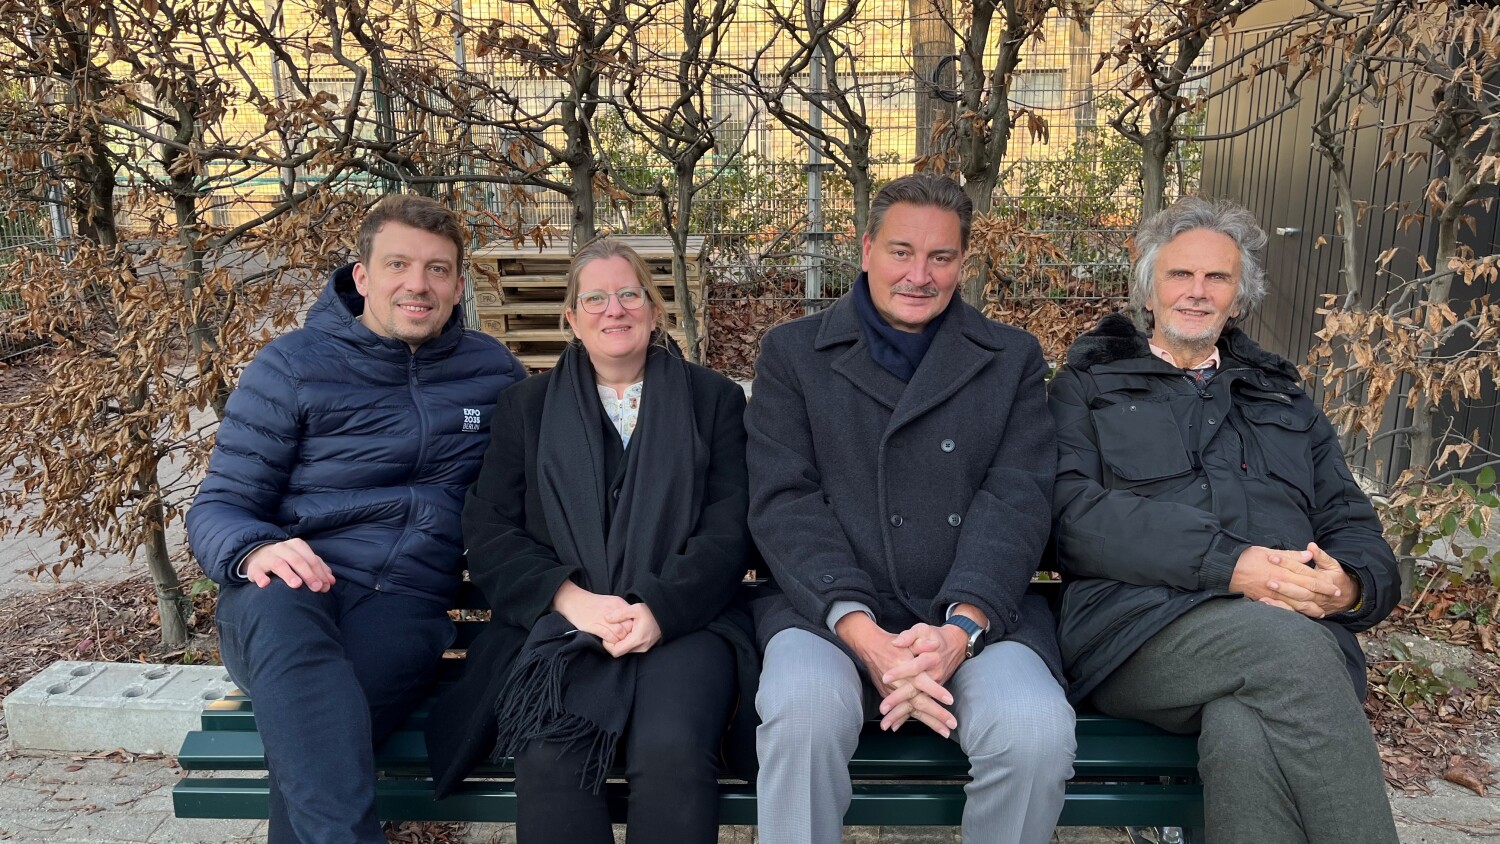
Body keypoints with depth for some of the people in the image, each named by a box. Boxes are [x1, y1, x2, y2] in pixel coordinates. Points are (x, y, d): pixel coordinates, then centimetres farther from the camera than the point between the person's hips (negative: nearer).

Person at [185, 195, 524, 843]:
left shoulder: (492, 370, 13)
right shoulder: (291, 365, 5)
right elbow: (217, 508, 5)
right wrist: (255, 551, -20)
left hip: (406, 606, 1)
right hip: (287, 593, -1)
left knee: (306, 733, -33)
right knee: (281, 607, -39)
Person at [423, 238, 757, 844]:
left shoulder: (714, 399, 13)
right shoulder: (526, 406, 16)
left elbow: (730, 527, 4)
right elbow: (487, 531, 7)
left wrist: (661, 609, -13)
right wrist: (571, 599, -11)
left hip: (681, 620, 0)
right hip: (557, 623, 1)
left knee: (671, 752, -31)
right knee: (549, 758, -30)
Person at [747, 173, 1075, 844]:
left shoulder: (1013, 360, 12)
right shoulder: (791, 353, 9)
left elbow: (1015, 501, 0)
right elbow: (783, 502, -3)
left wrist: (962, 625, -18)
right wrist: (859, 628, -18)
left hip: (974, 615, 2)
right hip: (828, 607, -1)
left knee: (1037, 732, -27)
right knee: (804, 713, -33)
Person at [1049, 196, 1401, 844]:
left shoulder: (1282, 397, 29)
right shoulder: (1088, 386, 17)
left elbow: (1351, 524, 23)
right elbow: (1075, 516, -1)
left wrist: (1352, 587, -4)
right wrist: (1228, 564, -13)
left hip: (1300, 634, 2)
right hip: (1142, 629, -2)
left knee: (1244, 732, -33)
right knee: (1287, 645, -33)